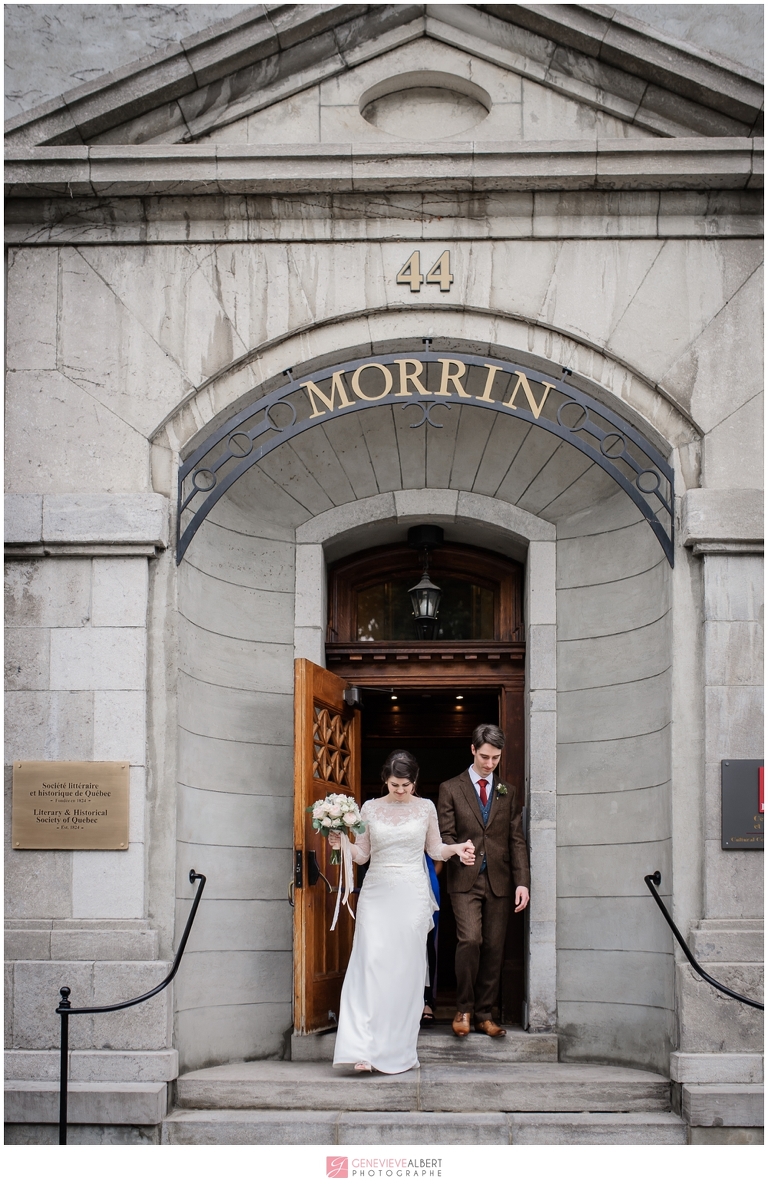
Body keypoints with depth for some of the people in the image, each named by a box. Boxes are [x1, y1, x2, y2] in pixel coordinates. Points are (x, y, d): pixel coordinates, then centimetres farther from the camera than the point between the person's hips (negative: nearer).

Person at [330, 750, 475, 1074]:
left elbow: (435, 849, 13)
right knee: (370, 964, -12)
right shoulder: (370, 808, 5)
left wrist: (457, 848, -5)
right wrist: (341, 844, -11)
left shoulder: (425, 807, 5)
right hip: (377, 892, 0)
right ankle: (363, 1048, -14)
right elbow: (362, 854, 8)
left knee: (405, 968, 0)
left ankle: (398, 1050, 10)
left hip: (412, 894, 0)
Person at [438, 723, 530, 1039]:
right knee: (470, 940, -17)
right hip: (465, 880, -3)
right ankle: (464, 1009, -1)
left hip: (498, 880, 3)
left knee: (494, 948, 2)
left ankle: (485, 1015, 12)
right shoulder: (450, 789, 6)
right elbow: (445, 836, 2)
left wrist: (522, 882, -1)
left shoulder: (507, 793, 14)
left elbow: (516, 840, 10)